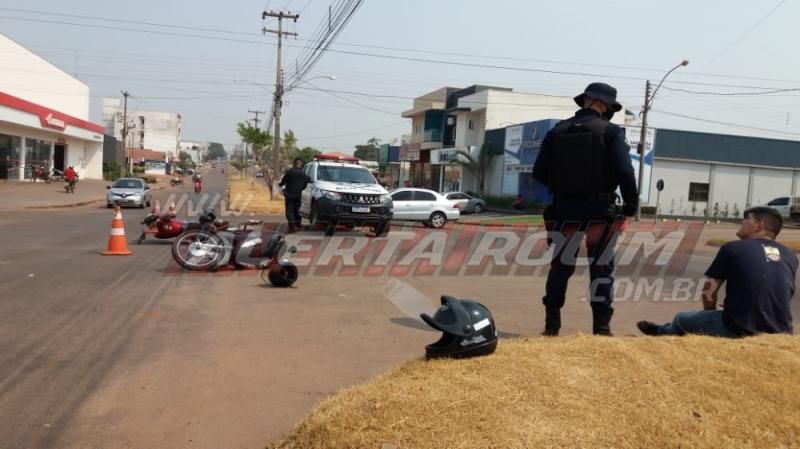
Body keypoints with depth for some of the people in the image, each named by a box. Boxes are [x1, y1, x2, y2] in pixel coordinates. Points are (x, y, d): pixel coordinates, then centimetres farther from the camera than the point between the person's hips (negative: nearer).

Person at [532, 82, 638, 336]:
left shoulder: (557, 131, 4)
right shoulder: (610, 132, -6)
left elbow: (539, 173, 5)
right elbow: (624, 171, -14)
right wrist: (631, 203, -2)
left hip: (565, 208, 3)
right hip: (600, 210, -3)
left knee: (560, 266, 12)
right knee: (601, 268, 6)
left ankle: (551, 325, 16)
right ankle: (601, 328, 7)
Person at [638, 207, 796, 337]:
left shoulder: (732, 248, -4)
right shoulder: (790, 256, 8)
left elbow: (708, 292, 1)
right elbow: (775, 295, 19)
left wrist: (711, 317, 20)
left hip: (741, 331, -5)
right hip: (780, 333, 5)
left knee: (681, 319, 20)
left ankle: (662, 332, 52)